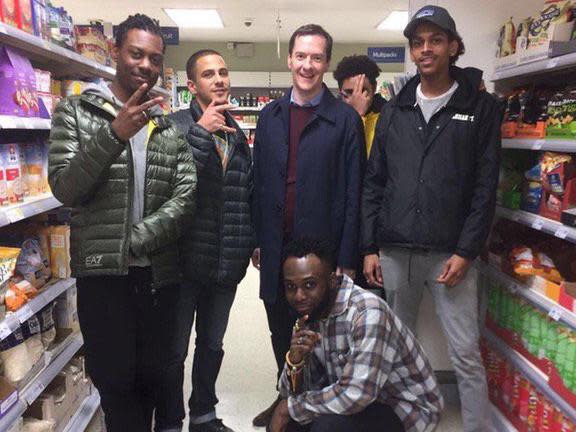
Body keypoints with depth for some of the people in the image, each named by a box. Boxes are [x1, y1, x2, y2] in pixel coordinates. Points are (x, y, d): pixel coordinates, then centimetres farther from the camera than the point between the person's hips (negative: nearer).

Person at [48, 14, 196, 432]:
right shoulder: (76, 112, 1)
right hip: (102, 272, -1)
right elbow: (65, 189, -10)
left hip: (159, 272, 2)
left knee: (158, 375, 14)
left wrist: (135, 240, -14)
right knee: (115, 381, 10)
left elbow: (185, 198, -2)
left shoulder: (171, 124, 7)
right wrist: (113, 134, -22)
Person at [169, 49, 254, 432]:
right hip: (186, 259, -5)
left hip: (227, 263, 6)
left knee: (213, 344, 19)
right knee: (175, 349, 8)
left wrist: (252, 242, 9)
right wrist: (202, 131, -23)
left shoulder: (238, 134, 12)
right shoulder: (175, 125, -7)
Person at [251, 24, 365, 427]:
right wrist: (257, 239, 7)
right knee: (281, 331, 18)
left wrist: (347, 257, -9)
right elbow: (259, 181, 9)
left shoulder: (345, 118, -6)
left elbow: (352, 194, -7)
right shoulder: (270, 115, 8)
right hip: (276, 247, 4)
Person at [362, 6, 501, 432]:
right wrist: (369, 248, 3)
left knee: (466, 353, 2)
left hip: (451, 254, -3)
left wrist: (466, 252, -10)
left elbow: (486, 187, -3)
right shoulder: (395, 110, 10)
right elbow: (374, 183, 8)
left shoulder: (481, 107, 2)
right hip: (394, 252, 3)